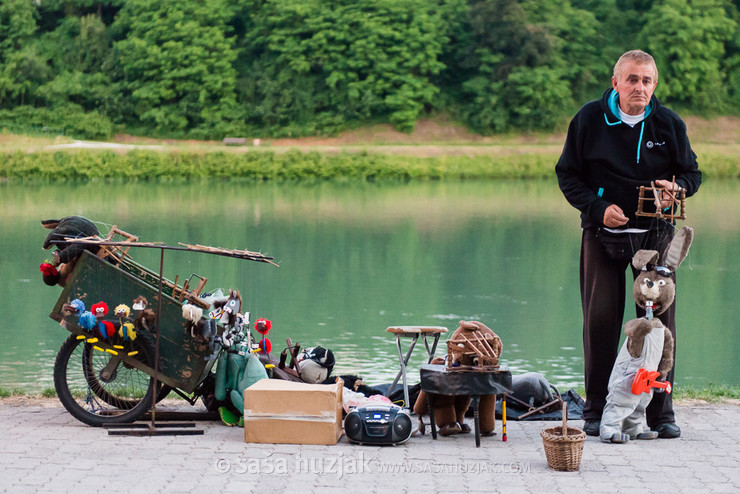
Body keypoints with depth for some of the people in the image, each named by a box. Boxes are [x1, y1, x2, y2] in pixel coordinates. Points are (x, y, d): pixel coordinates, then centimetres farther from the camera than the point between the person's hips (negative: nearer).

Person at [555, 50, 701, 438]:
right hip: (603, 233, -1)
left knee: (660, 319, 0)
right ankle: (595, 410, 9)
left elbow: (691, 173, 10)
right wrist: (598, 207, -11)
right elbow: (567, 174, 4)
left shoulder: (668, 124, 0)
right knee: (600, 320, -2)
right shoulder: (590, 120, -2)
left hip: (655, 234, 1)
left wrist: (674, 187, -13)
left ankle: (660, 411, 9)